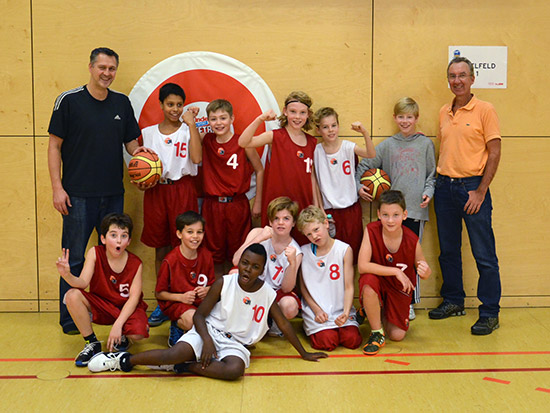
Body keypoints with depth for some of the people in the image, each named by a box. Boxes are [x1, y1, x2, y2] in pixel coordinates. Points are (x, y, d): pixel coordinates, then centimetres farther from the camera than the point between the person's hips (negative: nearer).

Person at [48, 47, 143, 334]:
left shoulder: (122, 103, 9)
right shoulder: (69, 100, -3)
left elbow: (130, 140, 17)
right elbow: (55, 145, -3)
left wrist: (137, 152, -7)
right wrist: (57, 187, -9)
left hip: (113, 193, 4)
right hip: (78, 195, -4)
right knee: (74, 259, 1)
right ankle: (69, 319, 12)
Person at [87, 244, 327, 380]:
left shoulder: (268, 294, -3)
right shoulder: (224, 283, -8)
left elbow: (284, 324, 7)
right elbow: (199, 315, -4)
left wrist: (304, 354, 11)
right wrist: (207, 340, -21)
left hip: (236, 344, 2)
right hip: (209, 331, -1)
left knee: (235, 369, -35)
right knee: (177, 352, -31)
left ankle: (181, 366, -20)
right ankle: (125, 360, -8)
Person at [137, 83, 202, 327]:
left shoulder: (188, 130, 2)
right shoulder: (149, 132, 11)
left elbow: (197, 158, -16)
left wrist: (191, 123, -13)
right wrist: (142, 182, -4)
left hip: (182, 190, -3)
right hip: (155, 191, 3)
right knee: (160, 249, 8)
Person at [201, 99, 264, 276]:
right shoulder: (206, 141, 0)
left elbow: (259, 170, 1)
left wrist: (258, 202, 1)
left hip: (237, 204, -2)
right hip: (212, 204, 3)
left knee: (238, 251, 8)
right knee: (215, 249, 13)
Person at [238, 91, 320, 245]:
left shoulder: (311, 142, 9)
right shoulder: (275, 136, -4)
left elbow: (311, 174, 14)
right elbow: (243, 142, -18)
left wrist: (315, 203, 10)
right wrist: (260, 119, -28)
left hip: (303, 203, 4)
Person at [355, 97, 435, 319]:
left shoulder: (425, 144, 9)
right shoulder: (387, 145, 11)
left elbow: (432, 174, 10)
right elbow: (364, 166, 14)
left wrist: (428, 192, -6)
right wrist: (359, 186, 1)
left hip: (416, 210, -1)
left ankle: (409, 303, 13)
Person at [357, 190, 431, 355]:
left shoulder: (412, 241, -20)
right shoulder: (371, 230, -22)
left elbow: (424, 273, -6)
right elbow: (362, 266, -29)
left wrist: (425, 272, -32)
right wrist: (395, 271, -33)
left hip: (400, 288, 1)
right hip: (378, 281, -1)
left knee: (397, 335, -6)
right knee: (368, 282, -37)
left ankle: (383, 314, 32)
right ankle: (377, 333, -14)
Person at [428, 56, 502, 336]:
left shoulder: (484, 110, -5)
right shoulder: (443, 113, 12)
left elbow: (494, 152, -7)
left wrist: (481, 191, -13)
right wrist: (438, 182, 9)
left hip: (472, 186, -6)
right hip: (444, 186, 6)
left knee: (484, 254, -3)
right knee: (448, 251, 13)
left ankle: (490, 313, 4)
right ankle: (453, 302, 27)